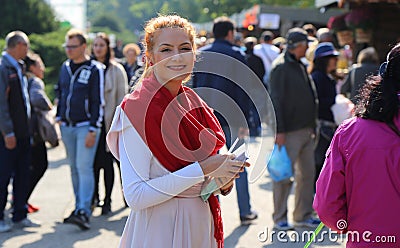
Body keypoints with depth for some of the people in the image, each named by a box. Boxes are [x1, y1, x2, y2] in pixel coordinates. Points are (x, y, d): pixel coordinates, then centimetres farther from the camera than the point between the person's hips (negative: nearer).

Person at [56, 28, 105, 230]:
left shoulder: (95, 69, -7)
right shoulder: (65, 67, 12)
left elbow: (98, 102, -9)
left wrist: (93, 131, -14)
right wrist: (59, 118, 14)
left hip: (86, 126, -6)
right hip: (67, 126, 6)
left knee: (84, 167, -13)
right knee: (74, 168, 10)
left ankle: (84, 212, -17)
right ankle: (80, 206, 18)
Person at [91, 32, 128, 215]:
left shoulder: (116, 70, 0)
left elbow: (122, 97, 0)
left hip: (109, 122, -2)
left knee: (107, 162, 1)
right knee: (93, 161, 2)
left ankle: (107, 201, 9)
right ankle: (94, 196, 17)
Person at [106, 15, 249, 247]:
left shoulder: (194, 102, 5)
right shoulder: (137, 109, -17)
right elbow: (135, 196, -22)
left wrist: (222, 180, -3)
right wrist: (203, 170, -24)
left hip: (200, 222, 7)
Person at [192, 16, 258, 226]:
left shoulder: (200, 55, 7)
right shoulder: (236, 55, -5)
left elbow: (195, 87, 8)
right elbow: (243, 90, -9)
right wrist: (244, 120, -7)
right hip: (231, 117, -3)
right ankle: (245, 212, 13)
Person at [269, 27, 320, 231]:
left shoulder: (301, 66, 16)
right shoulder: (281, 67, -10)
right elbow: (276, 100, -15)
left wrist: (312, 126, 19)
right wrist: (279, 130, -20)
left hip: (306, 130, 9)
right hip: (290, 131, -9)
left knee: (307, 173, 11)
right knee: (284, 174, -2)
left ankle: (303, 215, 22)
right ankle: (279, 218, 8)